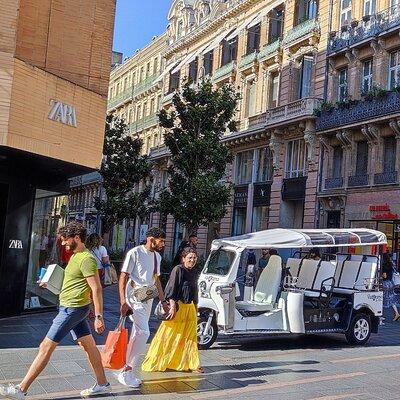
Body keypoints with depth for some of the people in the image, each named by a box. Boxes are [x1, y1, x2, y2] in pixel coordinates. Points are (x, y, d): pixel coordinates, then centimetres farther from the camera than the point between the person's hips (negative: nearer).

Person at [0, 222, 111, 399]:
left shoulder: (87, 259, -19)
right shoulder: (75, 256, 13)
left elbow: (97, 289, -22)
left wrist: (98, 316, -23)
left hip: (72, 309, -10)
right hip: (72, 308, 10)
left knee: (46, 346, -6)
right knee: (89, 345, 14)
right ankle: (102, 384, 22)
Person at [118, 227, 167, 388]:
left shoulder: (157, 256, 13)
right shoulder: (135, 253, -11)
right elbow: (123, 278, -12)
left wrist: (163, 301, 21)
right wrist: (123, 302, -19)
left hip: (148, 299, 8)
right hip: (135, 298, -8)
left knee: (137, 334, 11)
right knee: (143, 332, -18)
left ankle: (127, 370, 21)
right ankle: (125, 372, -10)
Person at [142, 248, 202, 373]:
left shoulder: (193, 273, 12)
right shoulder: (178, 270, -10)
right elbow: (171, 289, -16)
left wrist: (195, 310, 23)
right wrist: (173, 307, -23)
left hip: (190, 308, 7)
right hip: (178, 307, -7)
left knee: (190, 337, 11)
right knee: (169, 337, -1)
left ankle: (191, 364, 20)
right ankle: (154, 363, 9)